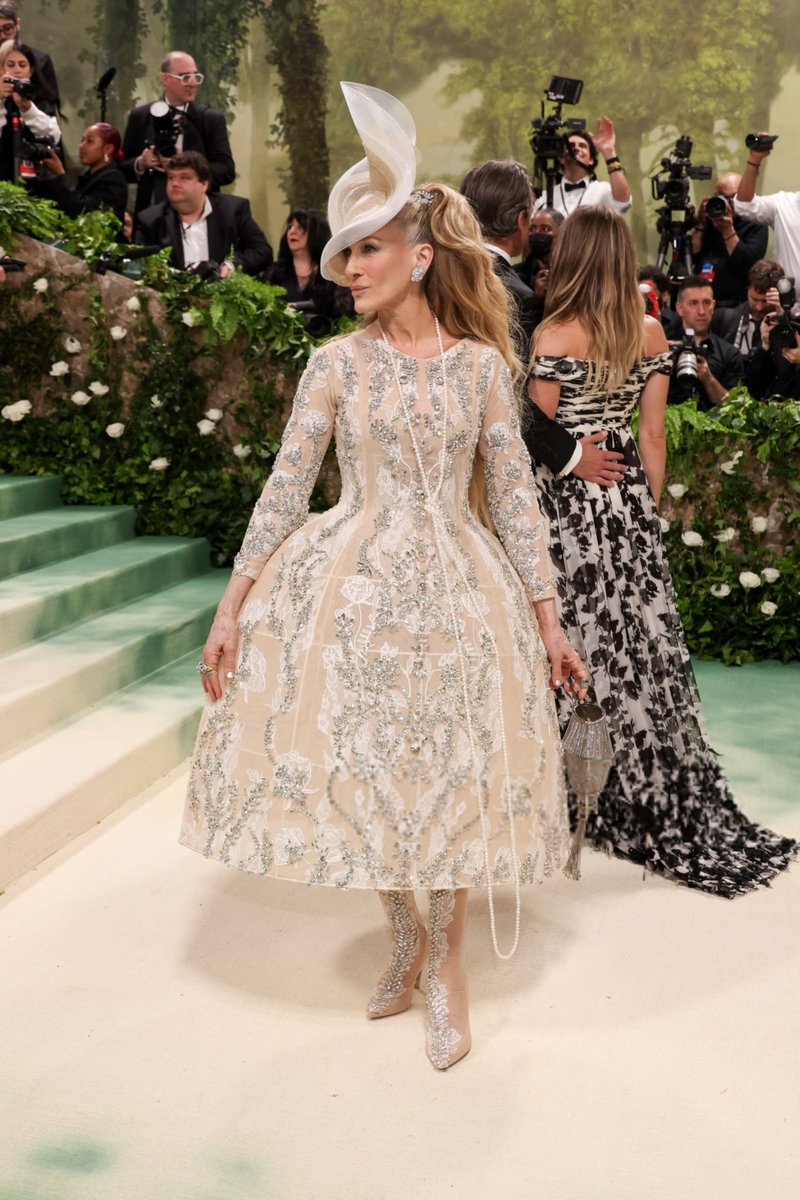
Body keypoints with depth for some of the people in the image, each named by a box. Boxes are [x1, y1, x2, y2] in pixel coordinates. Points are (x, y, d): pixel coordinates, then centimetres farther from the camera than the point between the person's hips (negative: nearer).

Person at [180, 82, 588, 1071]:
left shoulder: (481, 363, 0)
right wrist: (232, 606, -6)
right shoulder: (336, 364, 0)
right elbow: (285, 486, -2)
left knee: (452, 769, 5)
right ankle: (405, 935, 33)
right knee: (358, 762, 7)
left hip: (454, 588, 0)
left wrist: (548, 619, 1)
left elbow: (513, 494, 2)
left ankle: (447, 960, 28)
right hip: (349, 587, 1)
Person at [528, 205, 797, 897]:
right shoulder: (652, 334, 2)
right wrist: (646, 509, 15)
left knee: (580, 639, 4)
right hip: (628, 496, 4)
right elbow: (653, 433, 6)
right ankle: (668, 795, 19)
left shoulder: (554, 335, -10)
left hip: (568, 499, -4)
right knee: (640, 633, 10)